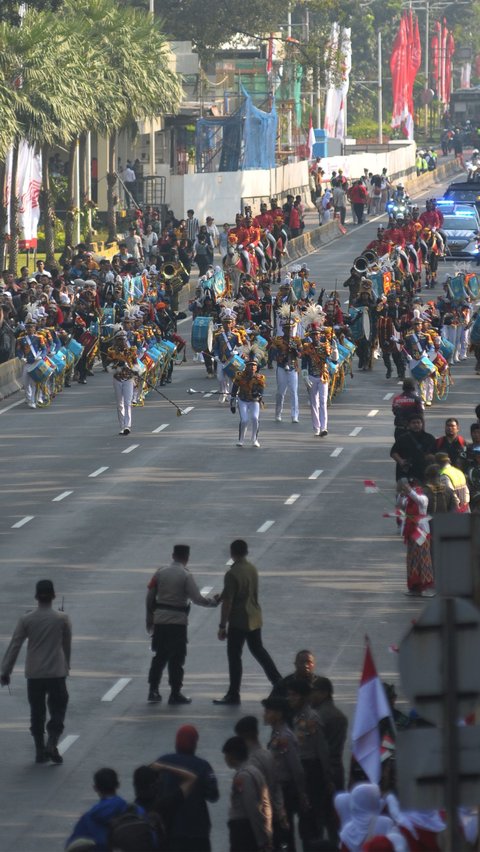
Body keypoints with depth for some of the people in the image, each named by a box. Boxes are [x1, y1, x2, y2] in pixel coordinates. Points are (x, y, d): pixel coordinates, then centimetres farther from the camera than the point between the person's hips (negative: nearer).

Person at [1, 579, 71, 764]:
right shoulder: (62, 619, -5)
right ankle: (52, 745, -12)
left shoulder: (26, 620, -4)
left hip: (34, 674, 1)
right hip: (57, 673, -1)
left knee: (37, 713, 11)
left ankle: (40, 751, 12)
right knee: (58, 710, 7)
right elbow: (67, 645, 7)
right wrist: (66, 666, 22)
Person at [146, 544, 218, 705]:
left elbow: (150, 597, 6)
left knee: (160, 656, 15)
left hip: (160, 619, 4)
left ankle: (153, 690, 13)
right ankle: (175, 693, 4)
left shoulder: (160, 573, 3)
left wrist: (150, 619, 16)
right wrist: (214, 601, 5)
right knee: (177, 658, 3)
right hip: (178, 620, -4)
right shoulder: (185, 576, -10)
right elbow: (197, 599, -13)